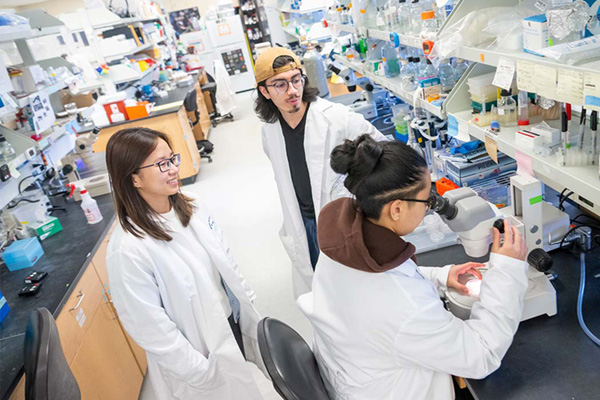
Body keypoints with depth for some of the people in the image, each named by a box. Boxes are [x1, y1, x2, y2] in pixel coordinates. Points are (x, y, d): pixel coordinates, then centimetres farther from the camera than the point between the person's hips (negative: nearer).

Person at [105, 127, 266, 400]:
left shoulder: (191, 207, -6)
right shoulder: (128, 250, -26)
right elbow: (152, 328, -21)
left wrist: (245, 301, 11)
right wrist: (201, 371, -14)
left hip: (232, 321, 6)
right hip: (202, 350, -6)